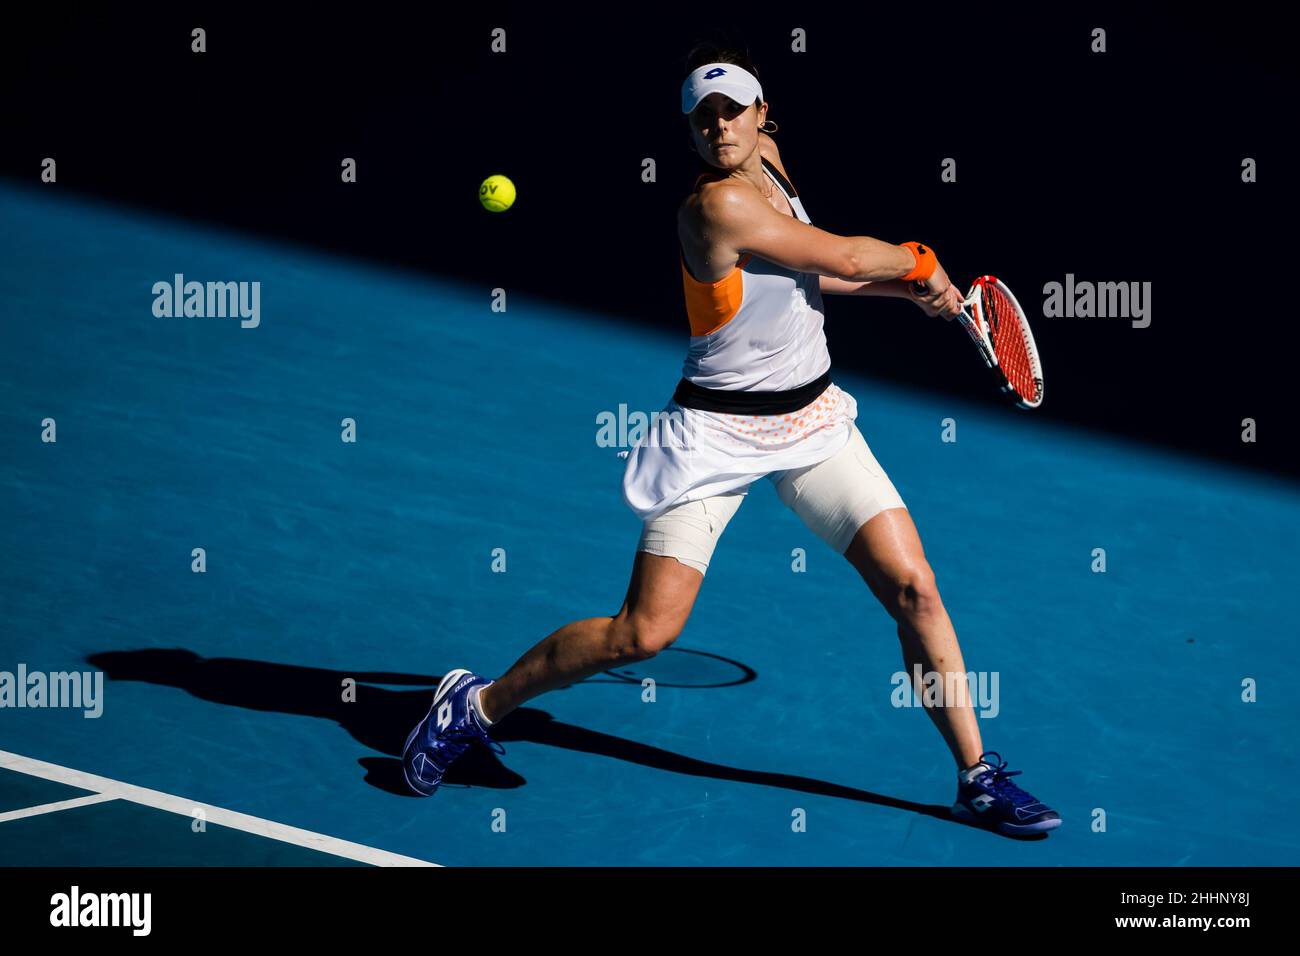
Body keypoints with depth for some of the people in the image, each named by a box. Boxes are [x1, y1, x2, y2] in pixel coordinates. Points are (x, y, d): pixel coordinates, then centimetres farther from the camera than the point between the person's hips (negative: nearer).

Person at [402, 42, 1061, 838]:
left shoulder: (769, 157, 5)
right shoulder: (719, 204, -21)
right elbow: (842, 257, -14)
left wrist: (910, 288, 15)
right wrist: (923, 264, 4)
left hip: (813, 417, 7)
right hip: (720, 433, -7)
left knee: (915, 590, -2)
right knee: (644, 633, -8)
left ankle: (979, 779, 10)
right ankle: (479, 705, 13)